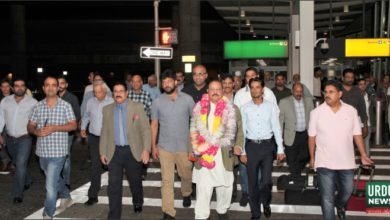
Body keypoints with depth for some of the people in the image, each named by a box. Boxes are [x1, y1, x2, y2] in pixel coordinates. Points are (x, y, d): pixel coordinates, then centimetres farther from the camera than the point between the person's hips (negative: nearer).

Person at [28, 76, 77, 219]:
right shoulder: (38, 106, 5)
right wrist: (36, 131, -16)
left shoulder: (65, 106, -5)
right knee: (54, 178, 23)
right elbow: (30, 126, 7)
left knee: (51, 185, -6)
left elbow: (73, 125, -8)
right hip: (42, 151, 5)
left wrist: (54, 128, -20)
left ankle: (48, 215, 7)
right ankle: (66, 198, 46)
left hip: (58, 151, -5)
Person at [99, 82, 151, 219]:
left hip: (133, 151, -1)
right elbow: (104, 132, 10)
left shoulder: (137, 107, -3)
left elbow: (146, 129, -6)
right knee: (114, 186, -1)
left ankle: (138, 203, 43)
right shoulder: (107, 109, 6)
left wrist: (146, 149, -14)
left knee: (135, 182, 15)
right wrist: (102, 152, 6)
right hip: (114, 152, 2)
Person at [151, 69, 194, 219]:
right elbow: (154, 124, 3)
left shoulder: (187, 99, -5)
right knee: (167, 180, 1)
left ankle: (186, 194, 49)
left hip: (184, 146, 0)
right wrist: (153, 146, 1)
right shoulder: (157, 102, -3)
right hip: (165, 147, 0)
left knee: (186, 175, 19)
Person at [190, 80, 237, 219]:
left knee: (224, 184, 10)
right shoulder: (199, 106, 7)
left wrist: (213, 143, -12)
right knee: (202, 186, 0)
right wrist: (196, 148, -5)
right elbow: (194, 128, 6)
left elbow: (231, 130, -5)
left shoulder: (228, 107, 1)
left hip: (222, 152, 0)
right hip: (203, 153, 1)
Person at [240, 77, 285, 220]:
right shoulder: (245, 108, 3)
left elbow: (276, 128, 1)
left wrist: (280, 149, -3)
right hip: (251, 145, 1)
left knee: (266, 180, -1)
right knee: (252, 181, 7)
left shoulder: (271, 106, 1)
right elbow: (242, 131, 5)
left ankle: (266, 203, 31)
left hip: (267, 145, -1)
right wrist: (242, 152, 2)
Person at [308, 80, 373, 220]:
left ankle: (340, 205, 51)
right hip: (325, 163, -2)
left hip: (346, 161, 2)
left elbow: (357, 134, 3)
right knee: (327, 197, 3)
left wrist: (363, 154, -1)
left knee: (348, 190, 18)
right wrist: (312, 158, 2)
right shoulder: (316, 112, -6)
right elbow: (312, 137, -1)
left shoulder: (351, 111, -2)